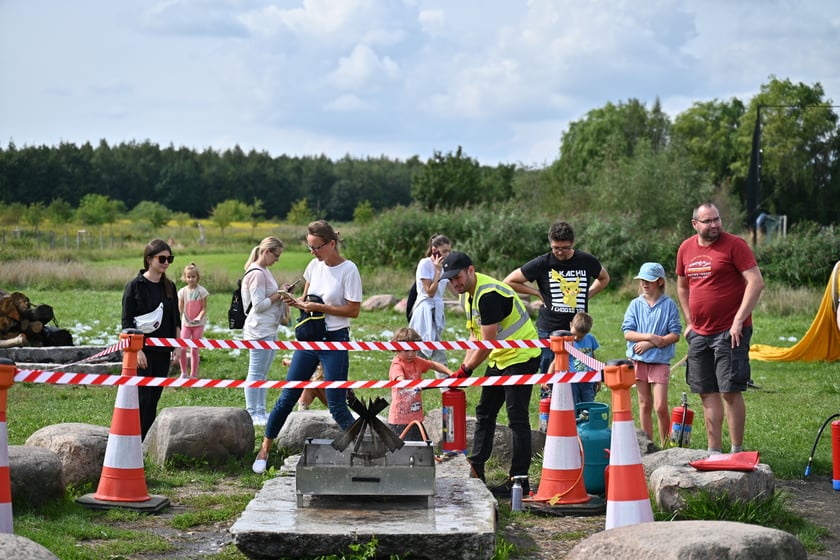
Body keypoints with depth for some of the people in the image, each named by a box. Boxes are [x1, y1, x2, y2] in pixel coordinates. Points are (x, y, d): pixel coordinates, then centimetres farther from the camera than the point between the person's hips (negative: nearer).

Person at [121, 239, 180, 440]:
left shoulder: (169, 287, 10)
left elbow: (176, 320, 16)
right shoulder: (135, 286, -6)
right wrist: (137, 350, -15)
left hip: (162, 352, 5)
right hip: (142, 351, -5)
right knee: (142, 398, -8)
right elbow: (127, 322, -9)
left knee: (154, 399, 7)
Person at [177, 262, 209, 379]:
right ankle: (184, 372, 10)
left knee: (194, 351, 2)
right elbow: (180, 309, -2)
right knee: (182, 349, -8)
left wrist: (199, 318, -25)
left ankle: (193, 375, 13)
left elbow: (204, 309, -7)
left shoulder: (201, 291, -7)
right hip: (186, 323, 2)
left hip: (198, 324, -2)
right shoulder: (182, 291, -1)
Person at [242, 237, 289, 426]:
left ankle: (260, 413, 18)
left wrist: (281, 297, 7)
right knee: (256, 373, -4)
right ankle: (252, 414, 1)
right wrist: (279, 295, -11)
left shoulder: (264, 272, 16)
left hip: (269, 329, 10)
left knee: (263, 374, 13)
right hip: (259, 331, -10)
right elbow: (258, 305, -19)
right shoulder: (257, 274, -15)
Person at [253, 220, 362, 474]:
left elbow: (353, 310, -14)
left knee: (337, 405, -5)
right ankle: (264, 450, 15)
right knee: (287, 397, 6)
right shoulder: (314, 265, 5)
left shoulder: (348, 270, -13)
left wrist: (320, 308, -18)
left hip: (335, 341, -6)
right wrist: (295, 302, -4)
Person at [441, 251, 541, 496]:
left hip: (520, 356, -11)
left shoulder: (488, 294, -26)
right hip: (500, 357, 11)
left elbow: (487, 343, -25)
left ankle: (519, 481, -6)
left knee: (517, 419, -9)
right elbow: (475, 335, 13)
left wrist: (465, 370, -15)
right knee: (484, 412, 15)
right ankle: (475, 469, 25)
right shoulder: (468, 294, 6)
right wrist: (465, 365, 0)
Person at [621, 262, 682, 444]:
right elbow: (627, 333, -1)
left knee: (660, 407, -9)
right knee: (644, 405, 9)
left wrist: (649, 344, -14)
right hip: (638, 360, 3)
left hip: (660, 360, -3)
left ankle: (665, 445, 4)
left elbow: (675, 335, -6)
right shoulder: (635, 305, 5)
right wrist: (650, 336, -15)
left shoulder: (669, 305, -1)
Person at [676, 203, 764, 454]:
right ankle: (713, 452, 16)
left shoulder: (734, 244, -8)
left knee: (731, 391, -7)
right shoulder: (686, 248, 9)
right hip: (699, 334, 6)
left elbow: (756, 282, -14)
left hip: (730, 332, -6)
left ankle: (736, 452, 0)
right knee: (707, 393, 9)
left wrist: (738, 321, -17)